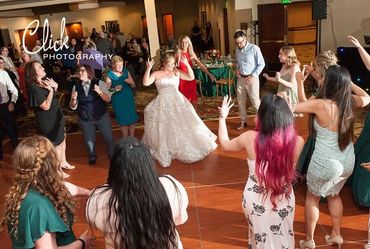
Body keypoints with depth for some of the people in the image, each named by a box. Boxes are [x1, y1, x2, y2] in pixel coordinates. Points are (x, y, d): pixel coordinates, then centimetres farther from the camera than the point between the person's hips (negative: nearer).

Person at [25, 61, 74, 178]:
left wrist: (55, 87, -5)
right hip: (48, 121, -9)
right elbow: (46, 106, -27)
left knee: (62, 139, 24)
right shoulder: (34, 89, -26)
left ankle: (63, 162, 44)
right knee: (57, 144, 4)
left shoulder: (44, 81, 0)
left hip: (56, 116, 9)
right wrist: (51, 90, -25)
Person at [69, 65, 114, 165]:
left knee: (109, 138, 6)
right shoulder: (76, 87, -1)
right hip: (85, 119, 2)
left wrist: (99, 92, -30)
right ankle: (92, 157, 42)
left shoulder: (99, 83, -8)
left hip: (102, 116, -2)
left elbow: (108, 99, -12)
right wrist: (74, 98, -20)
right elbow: (73, 107, 1)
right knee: (89, 141, 15)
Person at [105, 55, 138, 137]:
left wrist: (130, 82, -16)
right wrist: (115, 89, -28)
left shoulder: (126, 72, 0)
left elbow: (133, 85, 5)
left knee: (132, 119, 6)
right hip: (118, 101, -3)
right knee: (123, 121, 8)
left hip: (129, 98, 3)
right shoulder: (109, 75, -11)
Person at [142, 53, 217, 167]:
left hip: (178, 102, 2)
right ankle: (165, 151, 15)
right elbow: (145, 83, -17)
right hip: (163, 104, -2)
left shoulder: (177, 72, 2)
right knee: (166, 128, 1)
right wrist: (148, 69, -24)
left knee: (183, 125, 7)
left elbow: (191, 77, -1)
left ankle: (186, 148, 25)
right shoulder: (156, 74, -4)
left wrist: (187, 64, -10)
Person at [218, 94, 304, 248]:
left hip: (255, 201, 0)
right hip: (284, 201, 0)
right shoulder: (297, 142, -22)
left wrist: (222, 118, 12)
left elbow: (225, 144, -3)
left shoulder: (250, 138, -23)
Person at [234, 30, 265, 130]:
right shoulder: (238, 49, 6)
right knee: (241, 101, 11)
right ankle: (243, 121, 25)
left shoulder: (254, 48, -12)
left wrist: (253, 76, -15)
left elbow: (261, 64, -10)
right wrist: (237, 69, 3)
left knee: (255, 101, -2)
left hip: (251, 78, -6)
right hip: (241, 78, 6)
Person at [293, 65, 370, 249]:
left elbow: (292, 107, -16)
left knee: (312, 198, 18)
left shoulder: (321, 105, -23)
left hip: (326, 164, -6)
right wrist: (347, 81, 14)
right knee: (334, 195, 30)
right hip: (347, 163, 6)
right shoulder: (350, 102, -6)